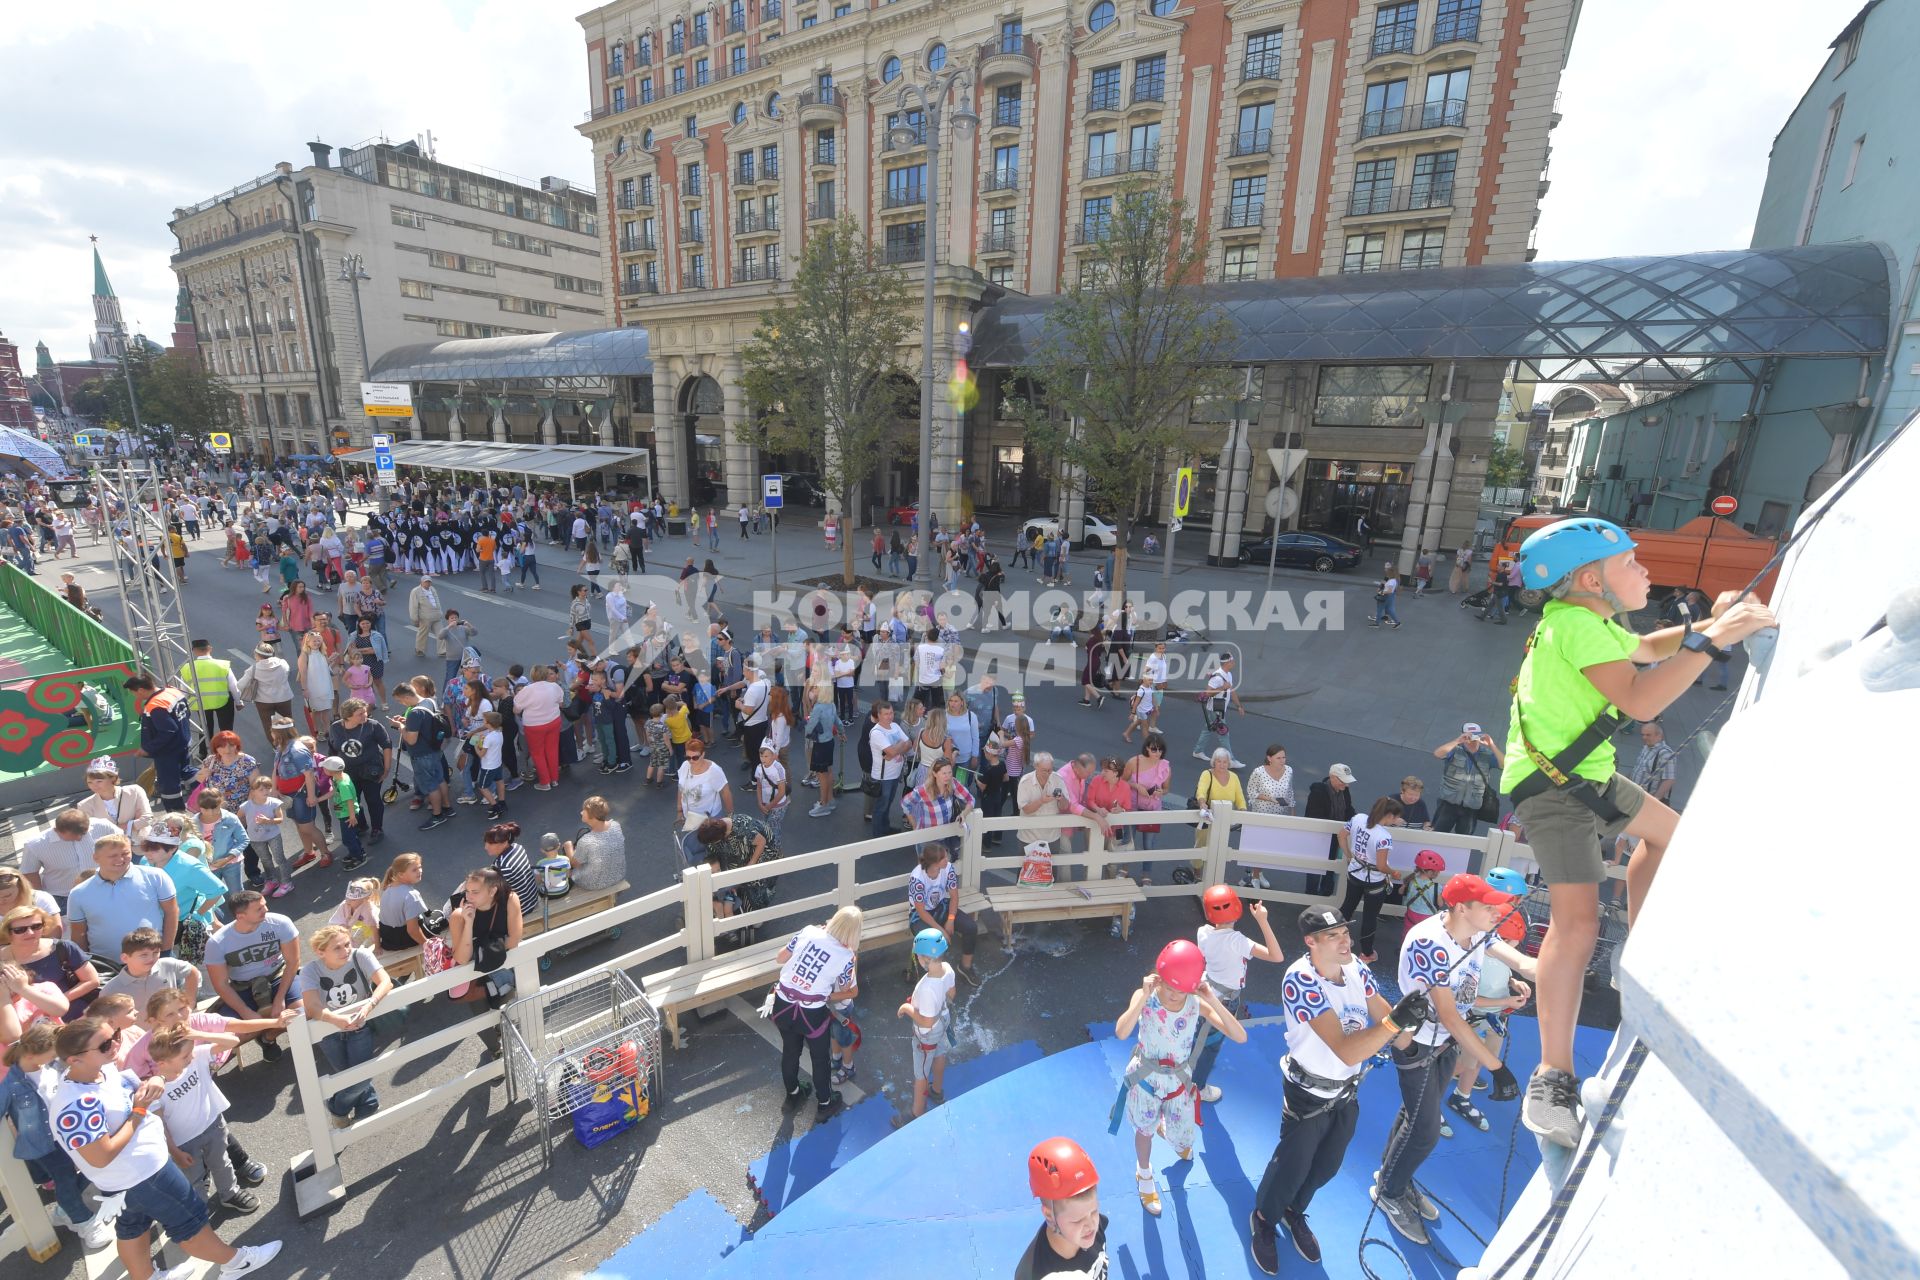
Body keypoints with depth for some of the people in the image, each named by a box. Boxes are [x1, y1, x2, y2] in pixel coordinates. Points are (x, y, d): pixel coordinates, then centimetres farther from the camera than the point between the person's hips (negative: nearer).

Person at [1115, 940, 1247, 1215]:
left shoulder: (1198, 1003, -20)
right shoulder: (1145, 998, -27)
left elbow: (1240, 1037, -27)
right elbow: (1121, 1033, -43)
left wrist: (1212, 1000, -36)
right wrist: (1144, 996, -46)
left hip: (1179, 1078, 2)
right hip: (1146, 1076, -2)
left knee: (1182, 1136, 17)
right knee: (1145, 1129, 19)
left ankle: (1164, 1123, 54)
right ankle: (1145, 1176, 50)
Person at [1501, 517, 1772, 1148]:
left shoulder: (1594, 621, 12)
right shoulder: (1575, 624, -20)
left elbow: (1646, 648, 32)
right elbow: (1639, 699, -30)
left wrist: (1706, 623, 16)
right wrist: (1713, 639, -24)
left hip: (1585, 774, 11)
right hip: (1550, 784, -11)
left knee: (1667, 831, 30)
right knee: (1578, 919, -17)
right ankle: (1552, 1079, -12)